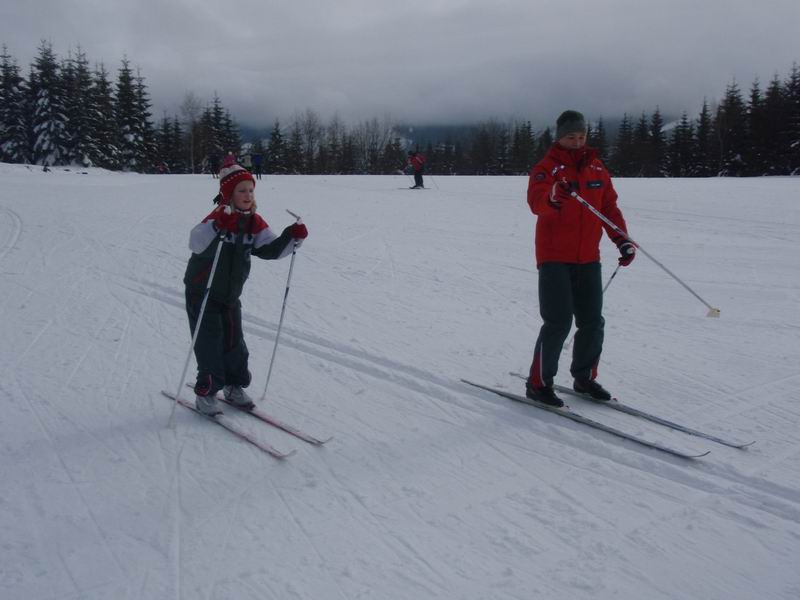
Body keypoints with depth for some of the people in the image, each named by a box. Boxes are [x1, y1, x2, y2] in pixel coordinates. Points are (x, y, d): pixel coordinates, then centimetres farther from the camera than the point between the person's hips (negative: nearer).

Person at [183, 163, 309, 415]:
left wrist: (292, 237, -17)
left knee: (234, 343, 13)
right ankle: (206, 393, 12)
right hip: (202, 294, -6)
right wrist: (219, 228, -58)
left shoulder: (254, 222, -1)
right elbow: (196, 244, -40)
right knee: (210, 345, -2)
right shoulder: (218, 218, -23)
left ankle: (235, 386, 29)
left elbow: (271, 249, 0)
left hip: (231, 295, 6)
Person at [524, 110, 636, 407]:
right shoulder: (546, 167, -6)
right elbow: (535, 201, -24)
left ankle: (584, 377, 27)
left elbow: (610, 207, 14)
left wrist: (622, 239, 1)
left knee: (593, 322, 9)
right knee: (558, 322, -10)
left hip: (588, 259, 6)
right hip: (554, 258, -6)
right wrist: (553, 196, -47)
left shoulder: (597, 168, 11)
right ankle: (538, 383, 4)